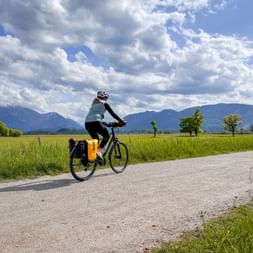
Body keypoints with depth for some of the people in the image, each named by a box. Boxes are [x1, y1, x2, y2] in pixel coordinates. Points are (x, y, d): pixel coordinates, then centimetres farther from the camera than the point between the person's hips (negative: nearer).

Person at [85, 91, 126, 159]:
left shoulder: (94, 103, 30)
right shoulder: (104, 103, 11)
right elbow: (113, 114, 9)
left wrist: (103, 123, 48)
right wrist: (122, 121, 15)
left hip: (87, 123, 7)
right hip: (95, 122, -6)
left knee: (96, 139, 24)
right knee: (106, 136, 12)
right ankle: (99, 151, -7)